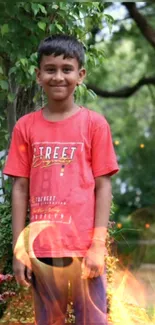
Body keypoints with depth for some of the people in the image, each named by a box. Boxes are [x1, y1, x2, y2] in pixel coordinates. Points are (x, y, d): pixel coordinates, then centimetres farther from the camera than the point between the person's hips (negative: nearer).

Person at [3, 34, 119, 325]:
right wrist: (18, 249, 1)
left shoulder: (94, 124, 0)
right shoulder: (25, 127, 5)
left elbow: (103, 186, -1)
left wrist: (98, 245, -8)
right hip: (41, 248, 2)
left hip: (84, 247, -2)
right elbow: (20, 188, 5)